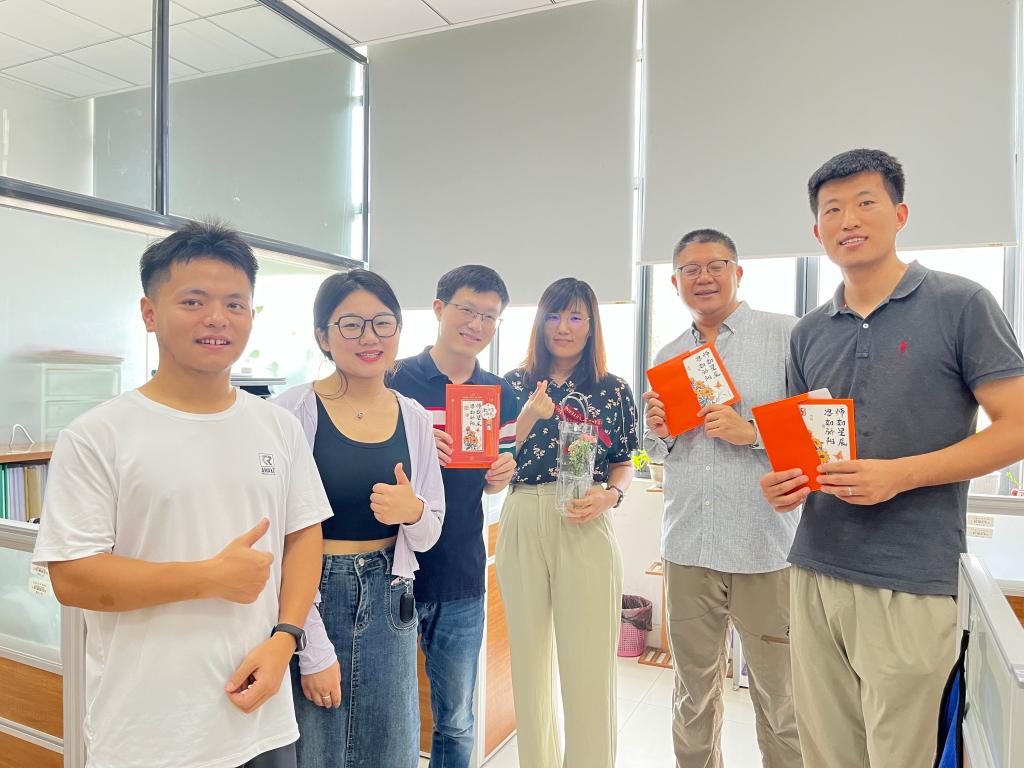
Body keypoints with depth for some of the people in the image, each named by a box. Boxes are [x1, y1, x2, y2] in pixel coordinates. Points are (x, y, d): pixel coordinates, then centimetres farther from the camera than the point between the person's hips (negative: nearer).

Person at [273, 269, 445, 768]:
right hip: (309, 601, -4)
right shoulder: (293, 411, -12)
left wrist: (414, 512, -15)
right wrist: (314, 649, -12)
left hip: (388, 604, 4)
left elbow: (428, 536, 8)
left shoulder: (413, 417, 2)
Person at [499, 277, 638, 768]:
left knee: (588, 661, 1)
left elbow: (624, 464, 9)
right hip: (521, 525, 2)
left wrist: (609, 496, -11)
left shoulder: (614, 391, 5)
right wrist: (528, 418, -13)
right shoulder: (515, 385, 6)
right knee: (528, 656, 13)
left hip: (585, 529, -1)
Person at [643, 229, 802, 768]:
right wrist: (659, 434, -1)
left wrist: (751, 432, -18)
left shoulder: (787, 335, -2)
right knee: (693, 692, 17)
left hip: (765, 546, -4)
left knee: (780, 698, 7)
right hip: (688, 546, 5)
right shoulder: (667, 358, 13)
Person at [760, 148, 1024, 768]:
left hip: (908, 583, -4)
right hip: (814, 571, 5)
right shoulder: (809, 333, 11)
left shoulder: (961, 305, -3)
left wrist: (898, 475, -19)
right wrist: (786, 481, -4)